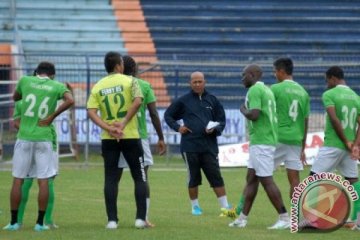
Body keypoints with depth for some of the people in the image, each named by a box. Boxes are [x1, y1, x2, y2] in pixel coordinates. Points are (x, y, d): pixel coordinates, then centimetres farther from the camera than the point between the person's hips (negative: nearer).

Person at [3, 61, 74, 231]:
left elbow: (15, 97, 23)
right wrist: (52, 116, -8)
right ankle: (40, 223, 2)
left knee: (18, 179, 6)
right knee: (43, 181, 3)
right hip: (44, 139, -1)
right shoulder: (57, 86, 2)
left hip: (24, 138, 1)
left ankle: (14, 222, 7)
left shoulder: (25, 81, 5)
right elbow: (70, 100, -15)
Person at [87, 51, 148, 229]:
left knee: (111, 179, 6)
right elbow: (137, 101, -19)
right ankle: (140, 218, 1)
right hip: (130, 136, -2)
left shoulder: (98, 87, 6)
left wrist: (108, 128, -11)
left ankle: (112, 220, 1)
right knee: (140, 178, 8)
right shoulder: (129, 81, -3)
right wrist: (124, 123, -16)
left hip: (108, 139, 2)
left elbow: (91, 112, -6)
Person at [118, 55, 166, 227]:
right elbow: (154, 114, 0)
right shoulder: (144, 86, 2)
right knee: (142, 177, 3)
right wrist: (161, 138, 5)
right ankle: (144, 218, -4)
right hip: (140, 136, -1)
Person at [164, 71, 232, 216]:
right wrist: (177, 127, -1)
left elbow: (221, 121, 12)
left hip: (209, 146, 1)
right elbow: (168, 115, 15)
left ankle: (225, 206, -3)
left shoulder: (212, 100, 9)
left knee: (215, 176, -3)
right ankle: (195, 206, 19)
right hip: (190, 146, 0)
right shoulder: (183, 101, 6)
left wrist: (215, 129, -8)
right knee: (193, 178, 7)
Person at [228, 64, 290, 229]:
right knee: (251, 178, 11)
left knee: (266, 180, -8)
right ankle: (243, 218, 14)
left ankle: (285, 218, -9)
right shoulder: (266, 90, 17)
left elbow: (254, 115, -23)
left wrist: (243, 110, -6)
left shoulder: (254, 90, -13)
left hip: (260, 142, -10)